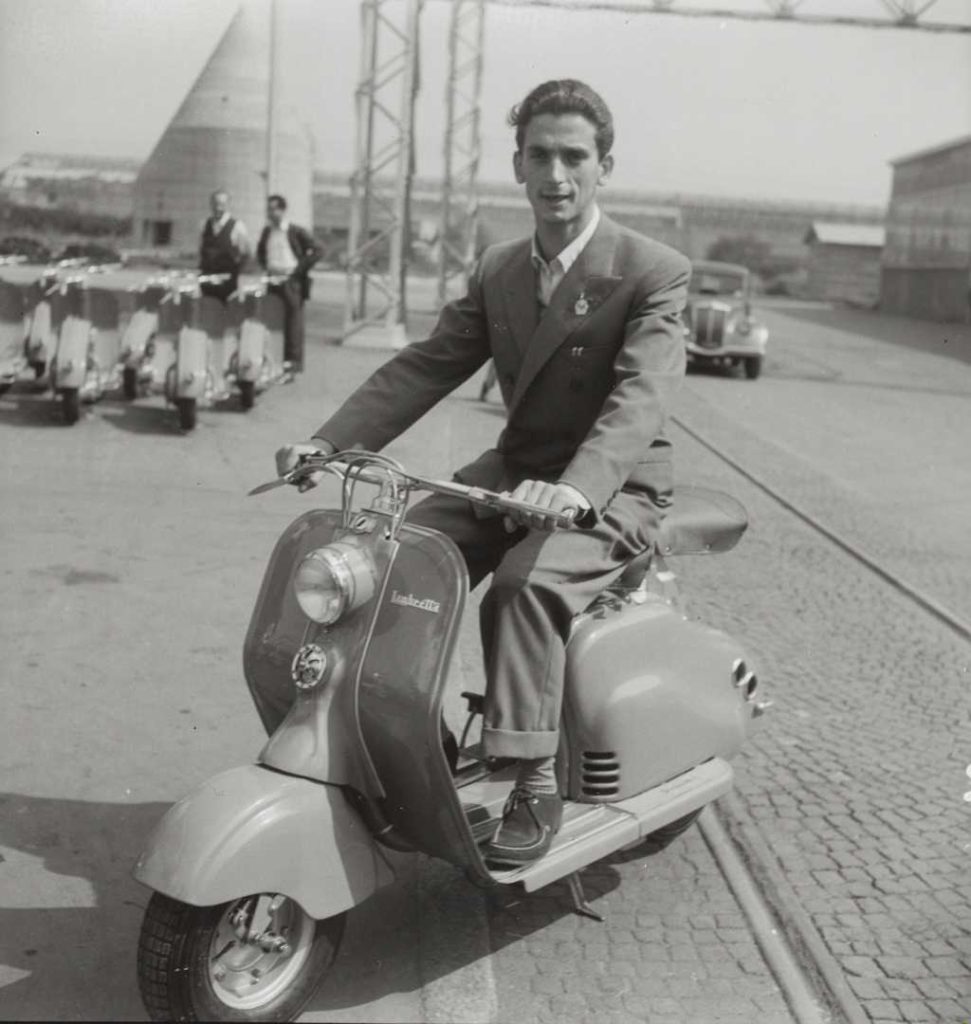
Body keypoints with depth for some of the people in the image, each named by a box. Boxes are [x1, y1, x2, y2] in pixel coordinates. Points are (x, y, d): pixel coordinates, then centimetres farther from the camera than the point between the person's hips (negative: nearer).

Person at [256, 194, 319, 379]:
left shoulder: (296, 232, -6)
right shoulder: (267, 232, 12)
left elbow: (316, 252, -6)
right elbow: (260, 252, 29)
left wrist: (298, 270, -9)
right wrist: (266, 266, 12)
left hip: (292, 282, -5)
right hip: (272, 281, 5)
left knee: (293, 322, -3)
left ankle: (292, 364, 1)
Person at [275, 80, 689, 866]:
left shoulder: (655, 274, -12)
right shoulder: (499, 271, 8)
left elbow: (641, 397, -27)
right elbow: (425, 367, 3)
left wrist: (574, 491, -46)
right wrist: (328, 442, -11)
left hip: (613, 488, -6)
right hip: (514, 469, 6)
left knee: (525, 584, -34)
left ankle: (536, 786, -22)